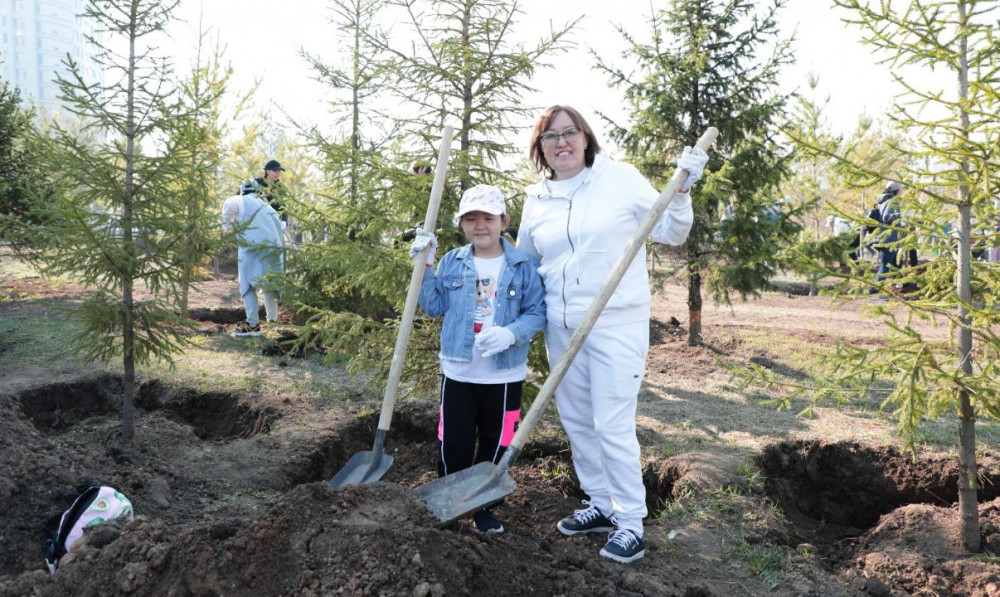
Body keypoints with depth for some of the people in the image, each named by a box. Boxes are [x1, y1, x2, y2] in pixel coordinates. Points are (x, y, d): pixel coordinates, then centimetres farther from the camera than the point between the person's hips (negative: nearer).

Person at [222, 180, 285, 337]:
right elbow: (279, 226, 23)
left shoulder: (242, 201, 8)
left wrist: (229, 225, 3)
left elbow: (229, 205, -13)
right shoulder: (267, 206, 26)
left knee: (248, 285, -2)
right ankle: (273, 320, 23)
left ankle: (253, 325, -10)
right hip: (273, 248, 6)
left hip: (253, 247, -6)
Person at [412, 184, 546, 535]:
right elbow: (434, 307, 2)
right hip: (458, 372, 1)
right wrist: (425, 266, -5)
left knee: (495, 445, 12)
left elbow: (537, 313, -7)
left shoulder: (524, 266, -4)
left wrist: (511, 333, -25)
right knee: (454, 444, 7)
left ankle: (484, 507, 30)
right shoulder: (451, 263, 4)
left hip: (504, 375, -1)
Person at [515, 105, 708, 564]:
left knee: (613, 425, -6)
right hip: (561, 327, 6)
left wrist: (681, 190, -13)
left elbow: (670, 234, 1)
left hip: (616, 323, -5)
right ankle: (601, 505, 32)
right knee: (576, 422, 14)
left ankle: (631, 522, 11)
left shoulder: (621, 178, -4)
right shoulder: (536, 198, 9)